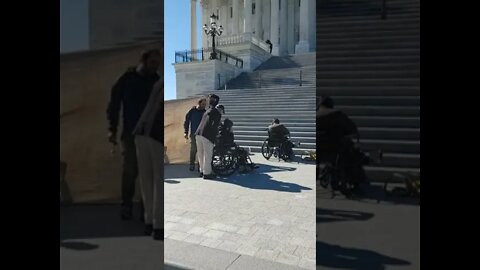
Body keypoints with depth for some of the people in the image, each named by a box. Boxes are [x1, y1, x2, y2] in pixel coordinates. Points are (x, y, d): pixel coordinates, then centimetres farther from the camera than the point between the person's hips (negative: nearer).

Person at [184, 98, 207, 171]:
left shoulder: (205, 112, 5)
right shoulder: (192, 111, 1)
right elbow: (186, 122, 4)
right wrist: (186, 132, -3)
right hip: (193, 134, -2)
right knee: (193, 149, -3)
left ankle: (200, 165, 9)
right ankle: (192, 164, 10)